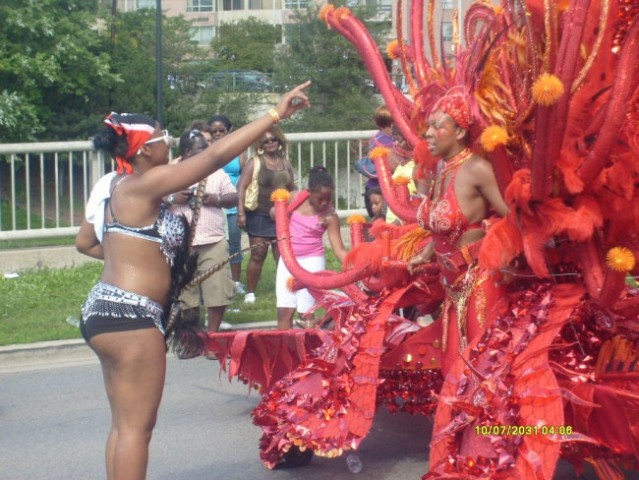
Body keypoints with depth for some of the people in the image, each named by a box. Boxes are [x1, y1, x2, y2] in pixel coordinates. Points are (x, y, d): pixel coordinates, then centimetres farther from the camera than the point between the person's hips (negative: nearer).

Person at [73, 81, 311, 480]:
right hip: (130, 315, -10)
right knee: (136, 426, -5)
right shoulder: (144, 184, -14)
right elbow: (215, 156, -19)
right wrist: (275, 115, -18)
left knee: (125, 424, 15)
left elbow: (85, 242, 23)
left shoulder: (117, 188, 13)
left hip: (108, 309, 10)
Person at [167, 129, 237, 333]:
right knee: (184, 291, 6)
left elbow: (233, 197, 9)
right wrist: (172, 198, -16)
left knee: (217, 289, -3)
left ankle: (212, 333, 11)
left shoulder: (217, 173, 9)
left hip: (214, 242, 1)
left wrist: (218, 199, -10)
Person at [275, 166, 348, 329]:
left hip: (312, 261, -4)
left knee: (306, 311, -4)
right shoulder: (296, 198, -6)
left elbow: (339, 249, -18)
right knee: (284, 310, 5)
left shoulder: (330, 216, -16)